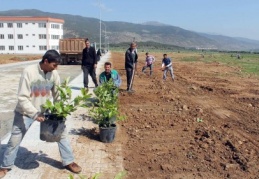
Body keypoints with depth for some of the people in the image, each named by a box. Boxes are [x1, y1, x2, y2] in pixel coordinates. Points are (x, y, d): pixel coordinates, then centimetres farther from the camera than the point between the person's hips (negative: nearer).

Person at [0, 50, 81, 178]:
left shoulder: (54, 74, -11)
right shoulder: (29, 72, -24)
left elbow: (58, 95, -1)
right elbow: (22, 97, -24)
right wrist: (34, 114, -30)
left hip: (45, 110, 4)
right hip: (25, 112, -3)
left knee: (61, 133, 3)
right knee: (15, 140, 7)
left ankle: (68, 162, 18)